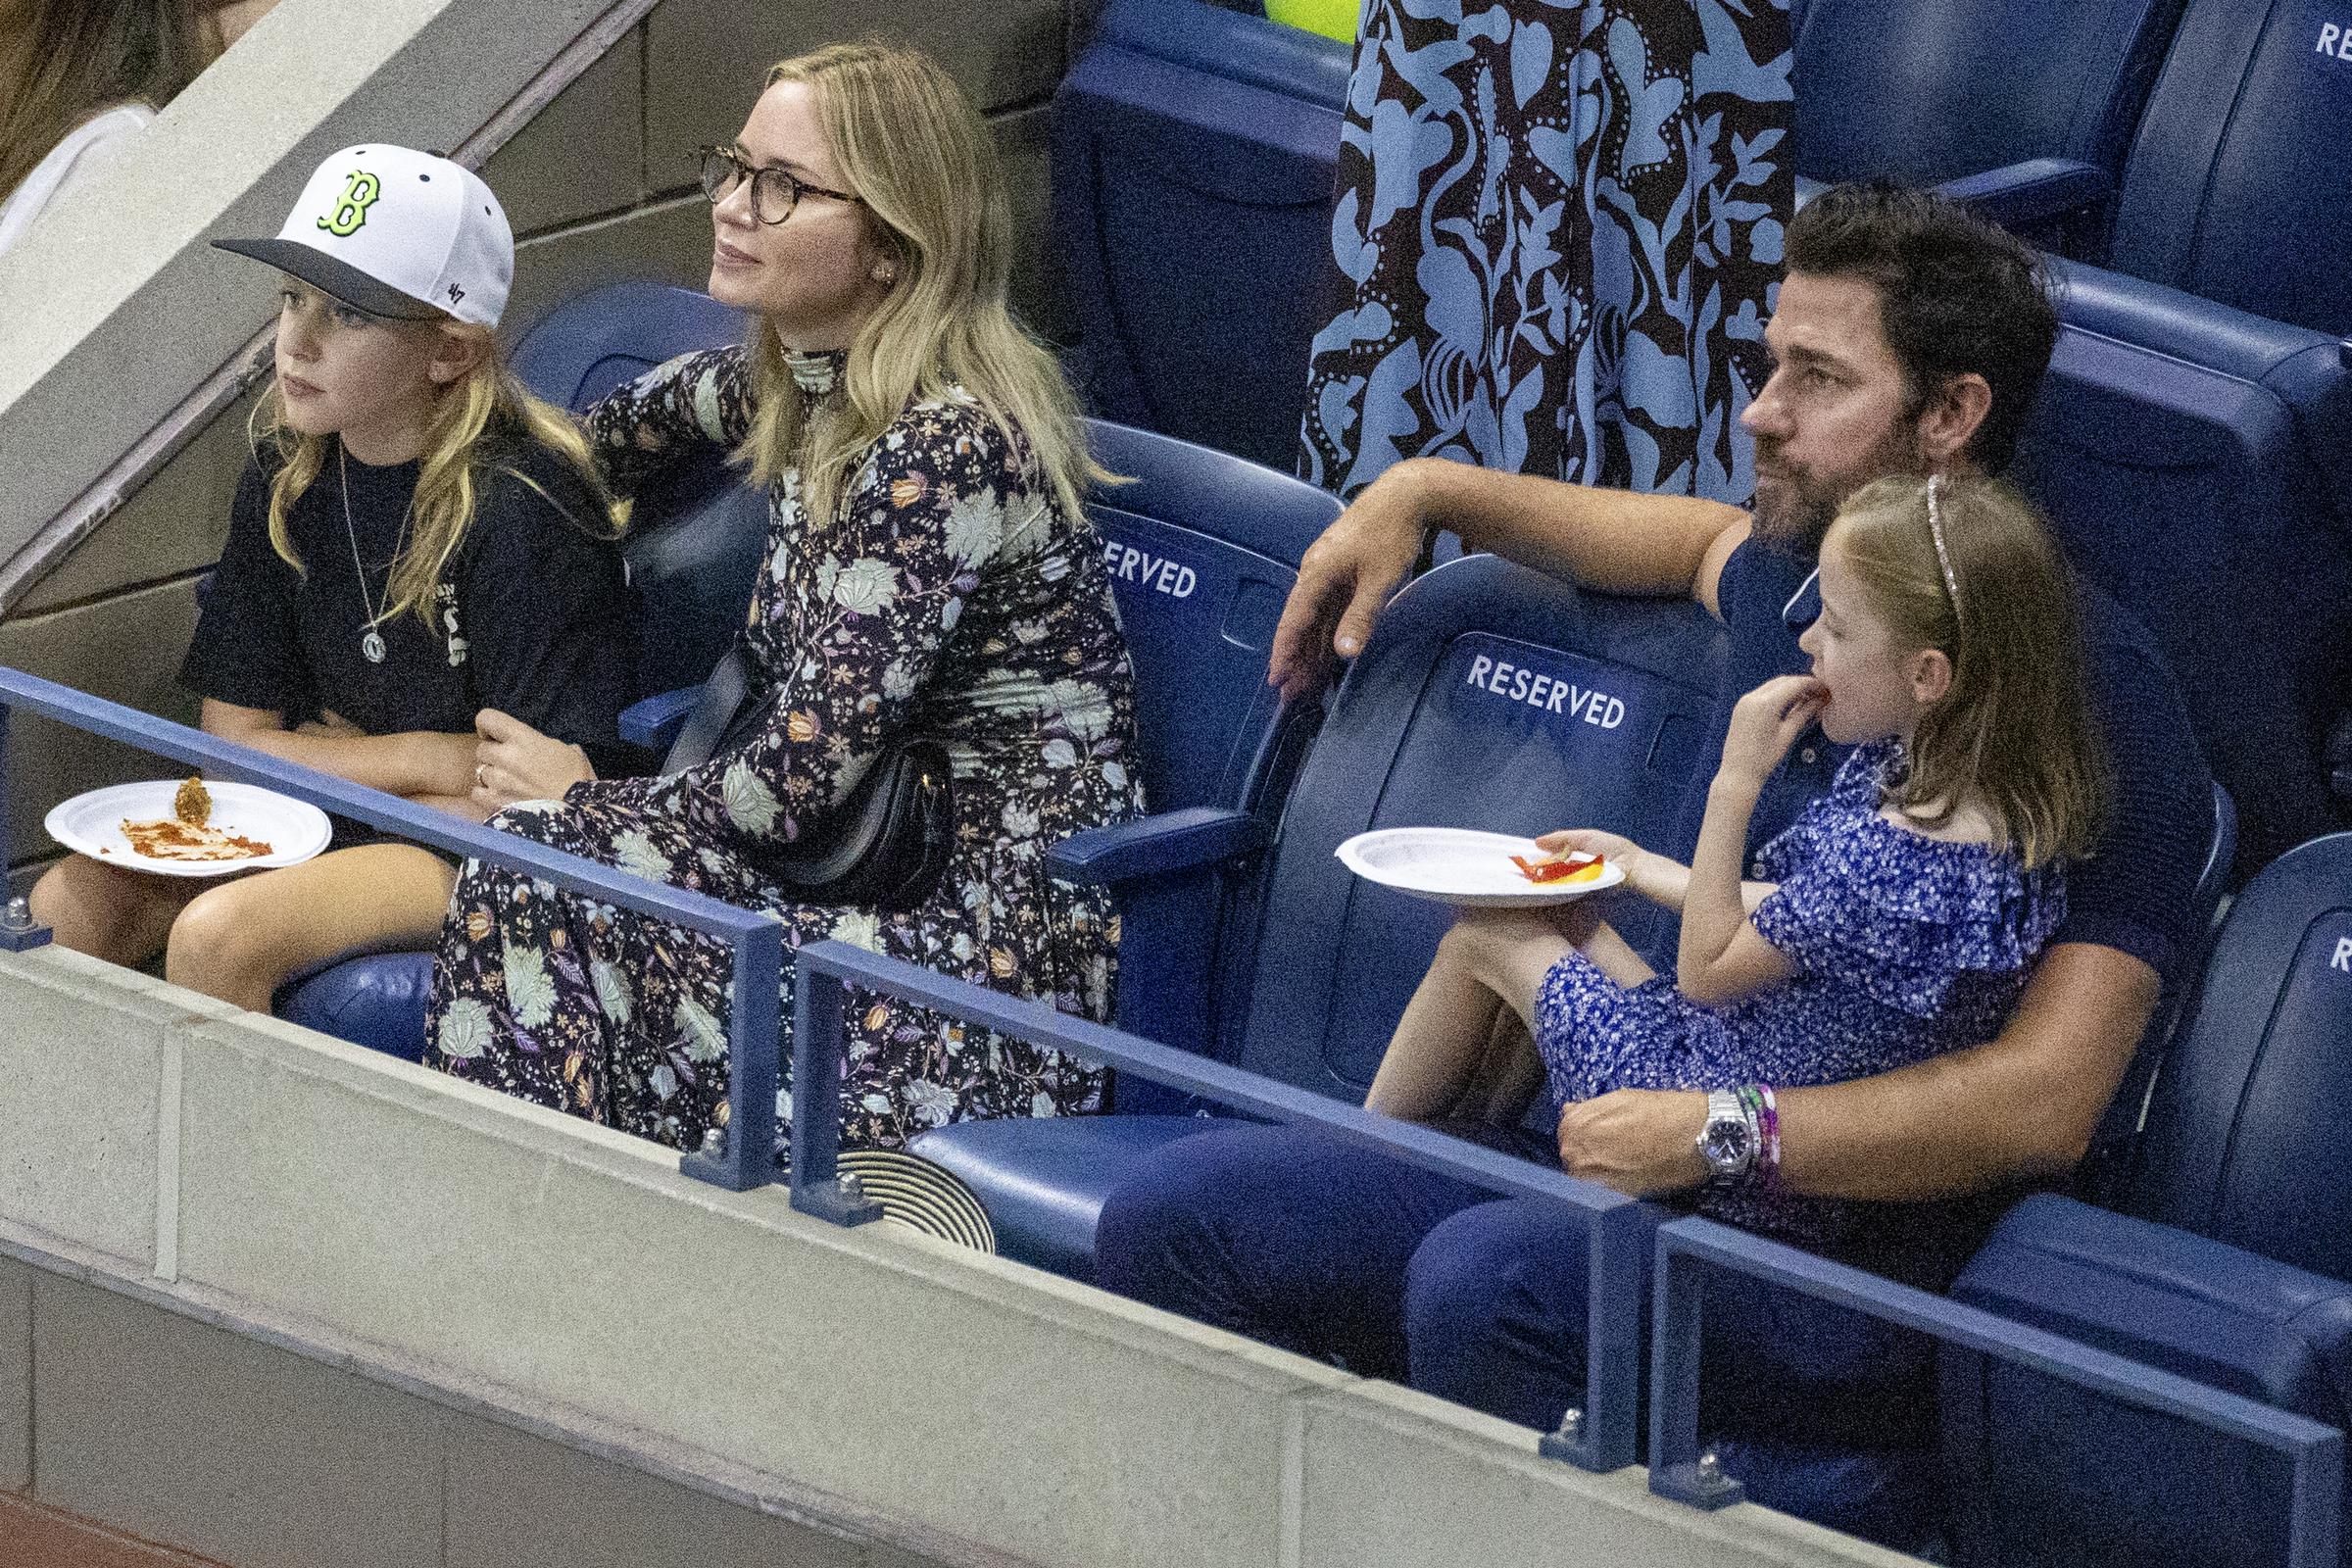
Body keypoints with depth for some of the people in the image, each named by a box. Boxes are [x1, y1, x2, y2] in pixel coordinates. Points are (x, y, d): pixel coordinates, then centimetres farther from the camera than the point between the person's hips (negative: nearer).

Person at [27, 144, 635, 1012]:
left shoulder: (516, 508, -20)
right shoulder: (287, 478, 0)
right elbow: (235, 739, 5)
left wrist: (325, 755, -10)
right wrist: (423, 759, -8)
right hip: (320, 820, 7)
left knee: (218, 937, -27)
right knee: (65, 908, -13)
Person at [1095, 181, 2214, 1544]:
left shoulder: (2094, 699, -13)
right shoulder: (1792, 589, 13)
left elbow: (2045, 1101, -22)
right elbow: (1702, 536, 41)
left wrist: (1717, 1132, -24)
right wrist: (1427, 495, 34)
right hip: (1639, 1170, 9)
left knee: (1485, 1277, -36)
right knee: (1176, 1214, -5)